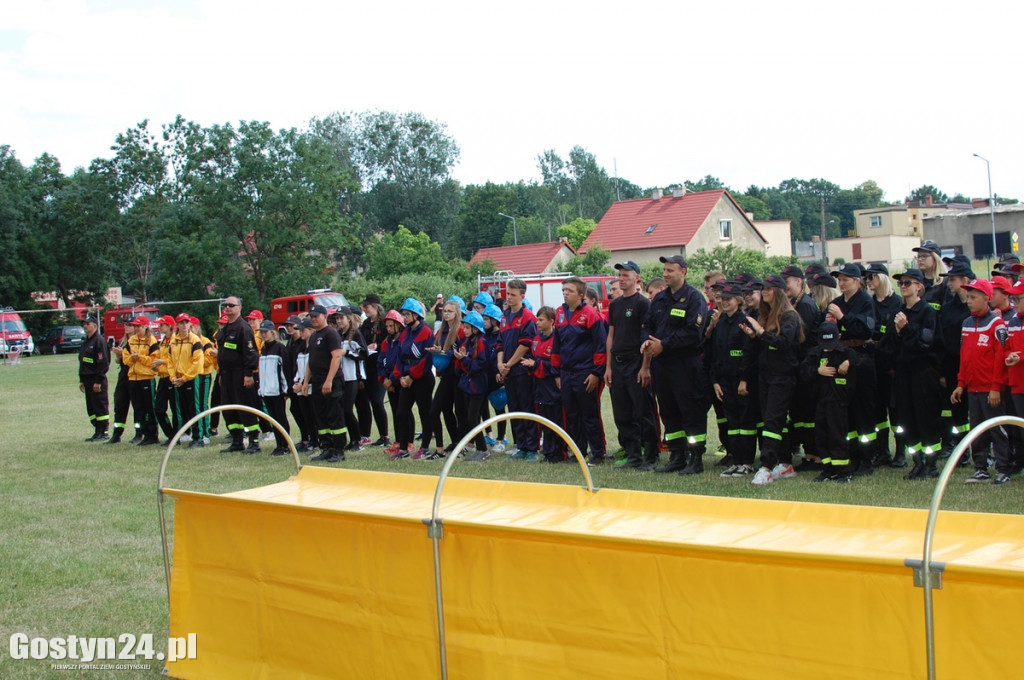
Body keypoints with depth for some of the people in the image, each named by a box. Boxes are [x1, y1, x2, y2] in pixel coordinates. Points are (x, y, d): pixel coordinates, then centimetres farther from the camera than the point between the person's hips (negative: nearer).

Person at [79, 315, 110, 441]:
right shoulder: (85, 342, 18)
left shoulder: (100, 341, -11)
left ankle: (103, 432, -1)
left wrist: (98, 381, -20)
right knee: (91, 408, 11)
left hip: (97, 380, -9)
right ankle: (97, 432, 16)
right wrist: (81, 380, 18)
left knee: (100, 406, -5)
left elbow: (103, 363, -17)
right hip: (87, 379, 10)